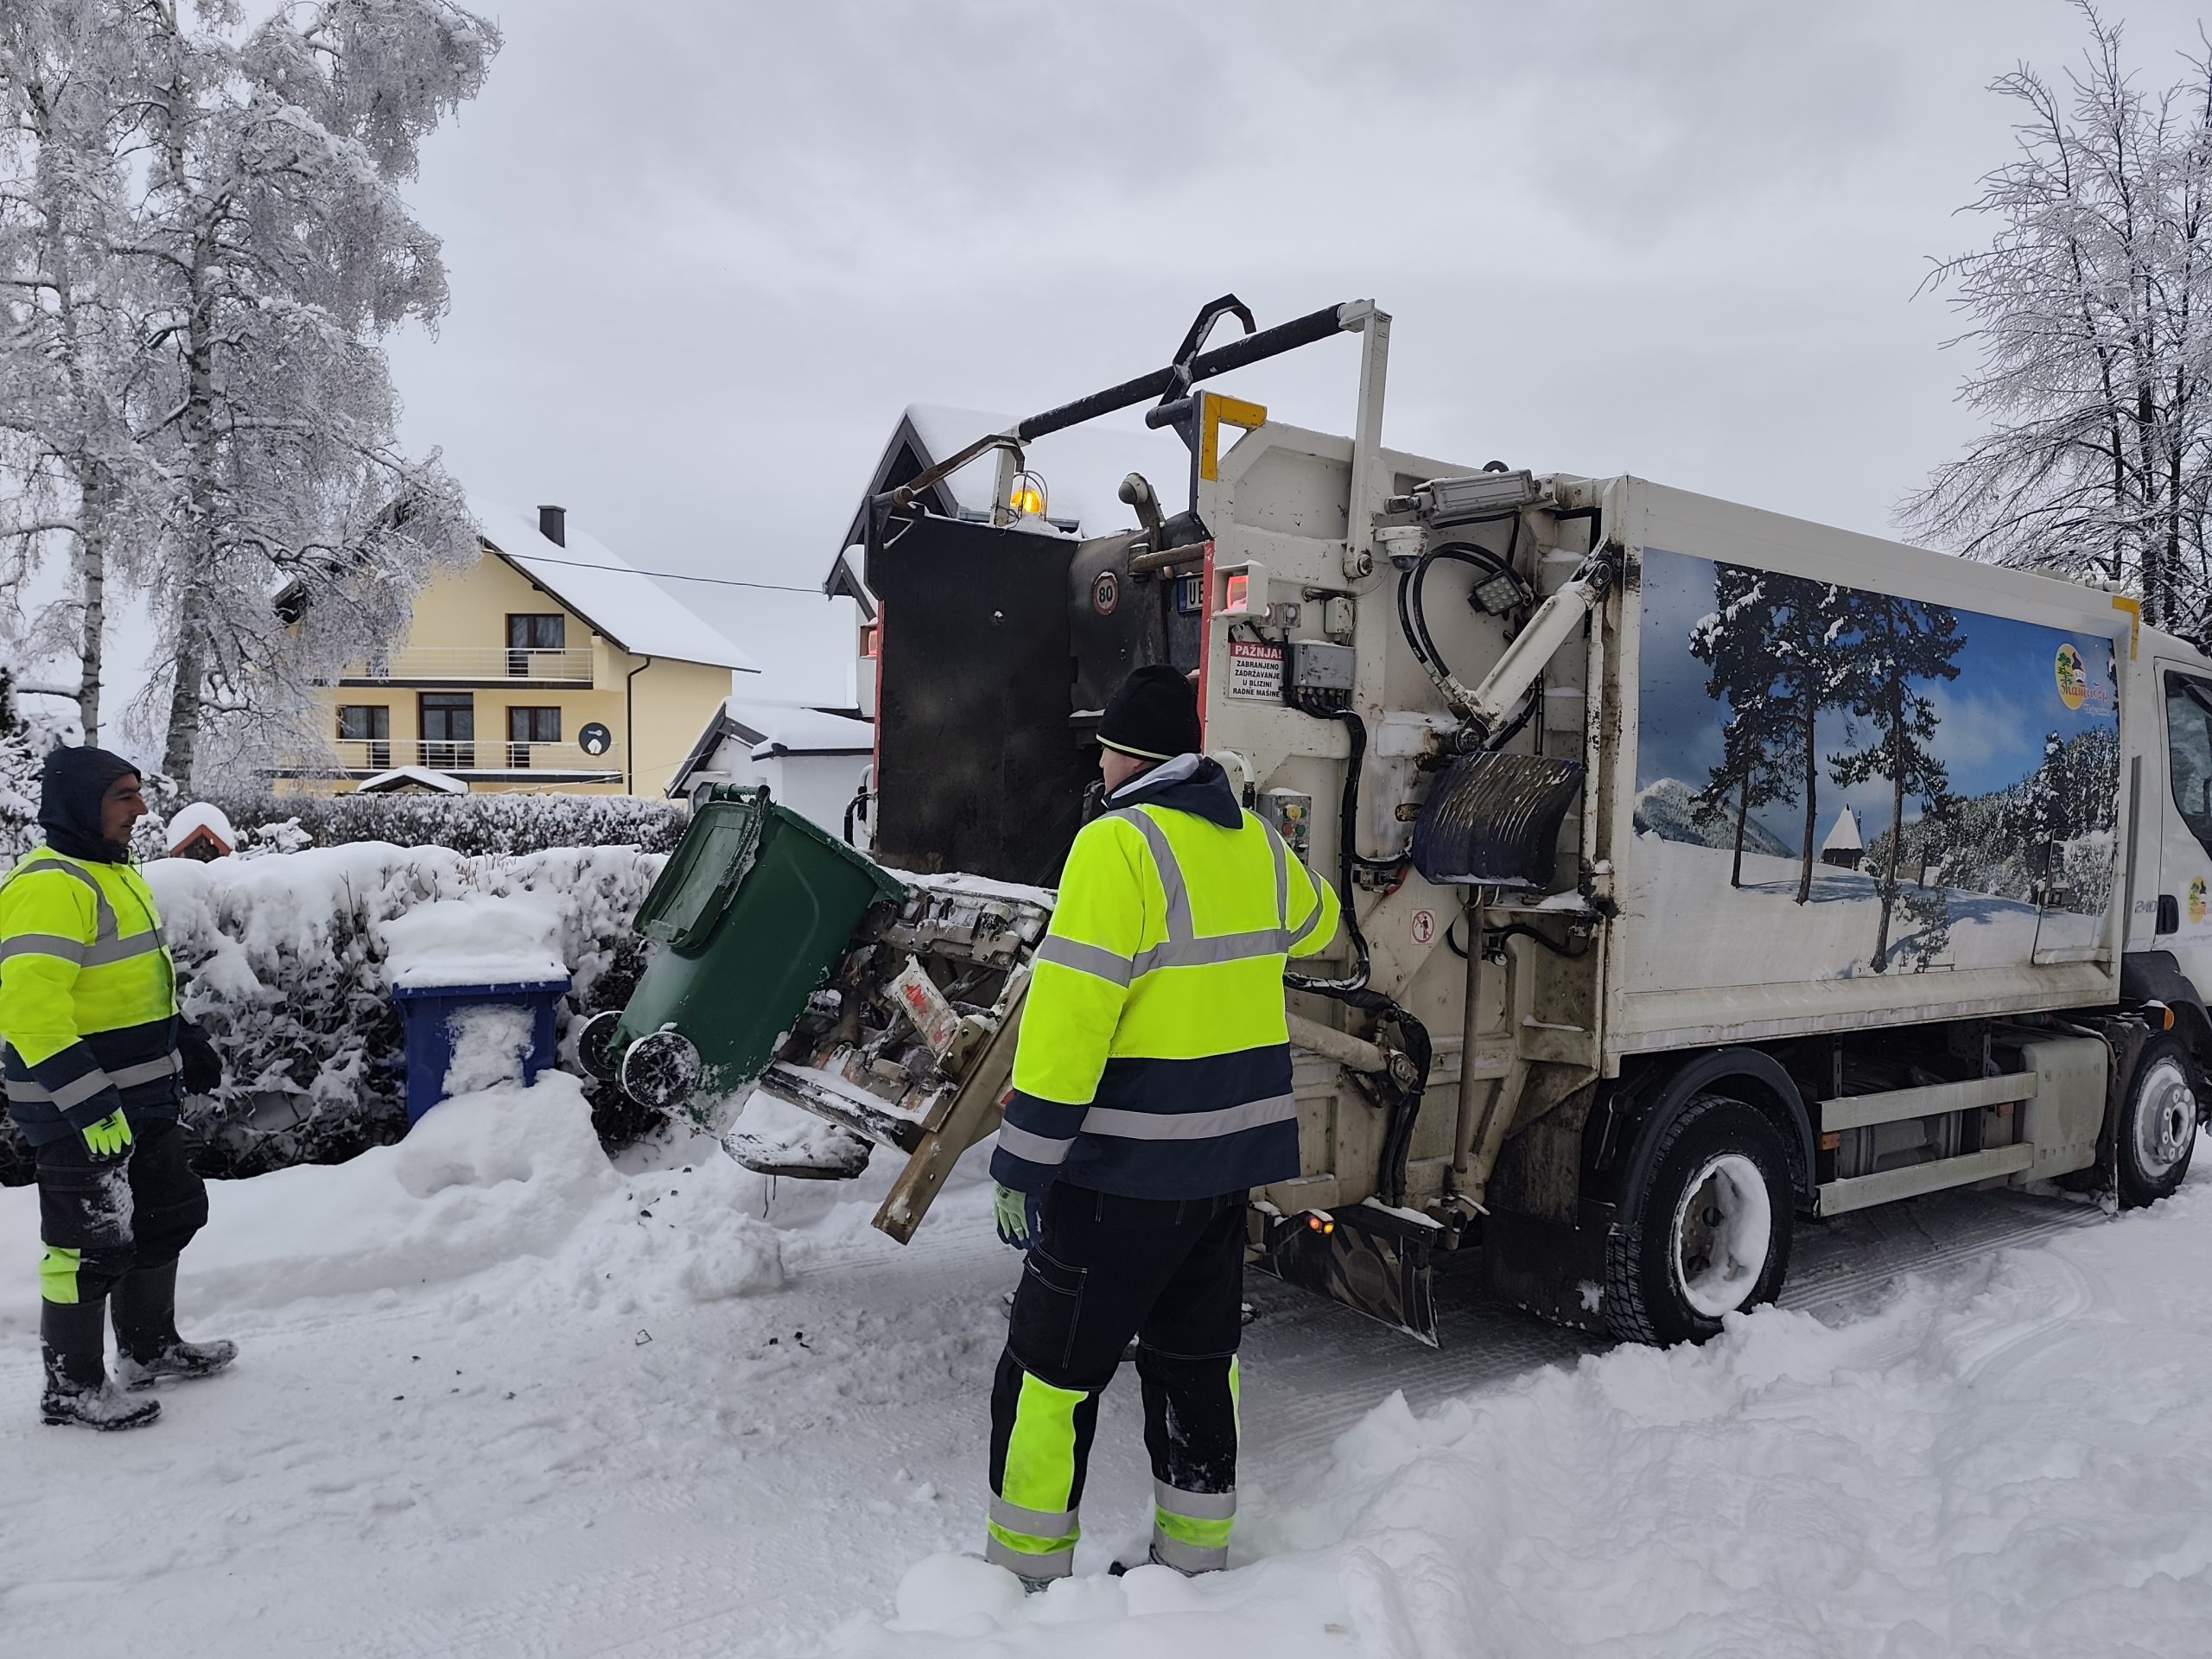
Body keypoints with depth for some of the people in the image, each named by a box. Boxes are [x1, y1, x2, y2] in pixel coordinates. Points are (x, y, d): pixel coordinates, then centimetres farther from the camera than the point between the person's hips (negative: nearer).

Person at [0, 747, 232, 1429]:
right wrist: (90, 1103, -29)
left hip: (141, 1099, 10)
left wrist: (185, 1042, 24)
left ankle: (148, 1348, 37)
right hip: (78, 1112, -10)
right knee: (92, 1245, 1)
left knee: (166, 1216, 20)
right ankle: (71, 1388, 19)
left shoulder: (115, 873, 12)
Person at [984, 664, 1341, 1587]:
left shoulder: (1117, 845, -16)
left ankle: (1028, 1571, 20)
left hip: (1128, 1168, -7)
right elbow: (1311, 927, 28)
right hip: (1233, 1153, 7)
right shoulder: (1257, 845, 6)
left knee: (1050, 1369, 8)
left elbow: (1070, 1016, -21)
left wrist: (1023, 1164, -15)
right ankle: (1194, 1560, 33)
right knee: (1197, 1361, 20)